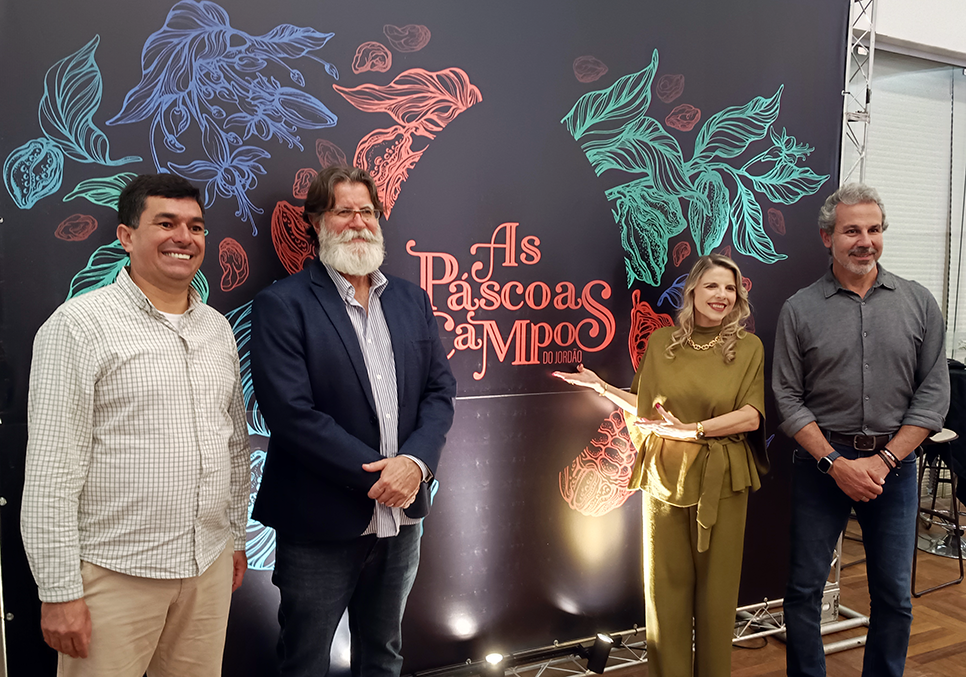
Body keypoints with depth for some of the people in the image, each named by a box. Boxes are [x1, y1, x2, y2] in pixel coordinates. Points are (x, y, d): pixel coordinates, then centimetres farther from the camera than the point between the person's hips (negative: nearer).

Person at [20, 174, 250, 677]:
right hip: (114, 574, -5)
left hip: (210, 567, 6)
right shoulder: (80, 324, -10)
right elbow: (50, 470, -13)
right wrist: (59, 591, -13)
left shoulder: (217, 328, 9)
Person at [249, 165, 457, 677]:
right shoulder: (282, 305, -9)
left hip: (402, 518, 5)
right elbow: (291, 412, -18)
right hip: (320, 524, -5)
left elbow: (440, 390, 5)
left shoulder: (412, 300, 8)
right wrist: (378, 472, -18)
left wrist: (414, 462, -13)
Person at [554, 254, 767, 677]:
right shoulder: (661, 343, 6)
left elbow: (751, 417, -8)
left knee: (715, 585, 7)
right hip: (665, 476, 2)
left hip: (721, 479, -1)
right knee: (666, 583, 7)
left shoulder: (748, 347, 0)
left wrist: (692, 429, -17)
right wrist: (601, 386, 5)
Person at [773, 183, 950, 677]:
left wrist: (885, 459, -9)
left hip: (893, 464, 1)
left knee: (894, 595, 10)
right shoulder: (800, 310, -1)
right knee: (805, 589, 5)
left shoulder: (918, 303, 2)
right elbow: (788, 399, -3)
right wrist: (836, 464, -12)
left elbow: (933, 394, 0)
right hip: (821, 463, -1)